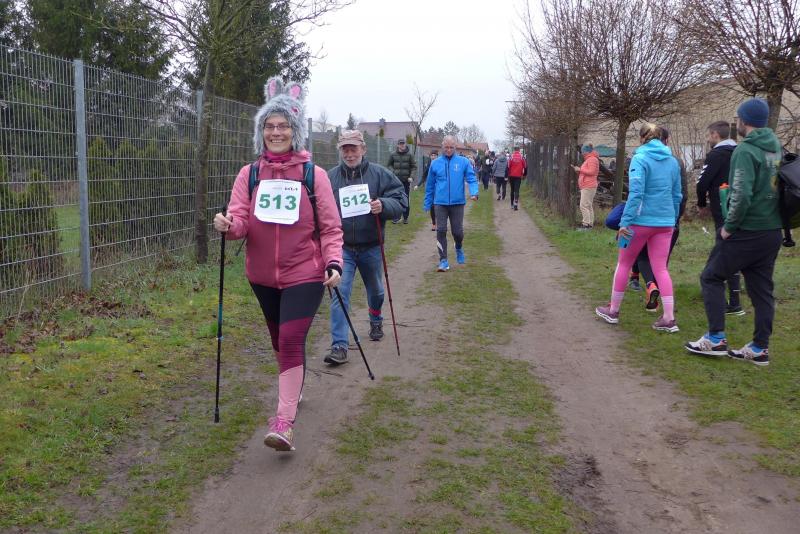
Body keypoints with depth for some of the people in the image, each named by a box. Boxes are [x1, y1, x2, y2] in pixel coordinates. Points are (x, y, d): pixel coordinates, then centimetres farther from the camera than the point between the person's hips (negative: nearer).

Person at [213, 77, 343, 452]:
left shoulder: (314, 175, -6)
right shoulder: (249, 174, 1)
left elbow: (330, 227, -3)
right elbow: (240, 221, -6)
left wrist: (333, 263, -16)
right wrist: (227, 225, -29)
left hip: (304, 275, -4)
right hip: (263, 276, 4)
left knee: (291, 340, -14)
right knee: (279, 340, 19)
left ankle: (284, 423, -12)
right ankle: (293, 389, 46)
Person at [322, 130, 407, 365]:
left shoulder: (379, 174, -6)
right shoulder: (330, 177, -2)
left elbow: (401, 200, -6)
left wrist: (384, 205, -26)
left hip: (371, 247, 1)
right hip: (342, 247, -1)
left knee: (375, 290, 22)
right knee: (340, 294, -11)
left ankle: (376, 322, 51)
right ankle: (339, 346, -10)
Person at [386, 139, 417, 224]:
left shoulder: (410, 155, 0)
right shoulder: (393, 154, 4)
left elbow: (414, 167, 1)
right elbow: (388, 165, 14)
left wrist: (411, 177, -10)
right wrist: (392, 172, -3)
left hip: (406, 180, -1)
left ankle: (405, 217, 11)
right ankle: (397, 217, 9)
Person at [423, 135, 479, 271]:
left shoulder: (463, 162, 0)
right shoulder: (435, 163, 4)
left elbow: (472, 179, -2)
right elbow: (430, 185, 11)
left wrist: (474, 192, -21)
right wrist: (427, 204, 14)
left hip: (457, 203, -1)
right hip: (440, 203, 1)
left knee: (458, 231, 6)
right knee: (441, 231, -5)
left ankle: (459, 248, 39)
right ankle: (443, 260, 3)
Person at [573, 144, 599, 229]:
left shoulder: (592, 159, -9)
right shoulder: (588, 159, 23)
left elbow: (591, 172, -20)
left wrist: (580, 169, -13)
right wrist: (578, 169, 14)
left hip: (588, 187, -11)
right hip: (586, 186, 11)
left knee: (584, 206, -14)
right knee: (589, 206, 10)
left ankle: (586, 224, -15)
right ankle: (590, 224, 12)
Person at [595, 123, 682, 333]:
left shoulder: (640, 159, -9)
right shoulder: (672, 161, 10)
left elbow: (636, 193, -18)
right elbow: (677, 195, 15)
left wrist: (625, 221, -17)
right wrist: (673, 219, 25)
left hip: (641, 221, -5)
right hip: (665, 223, 5)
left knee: (623, 264, 11)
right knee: (660, 268, 7)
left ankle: (613, 311, 21)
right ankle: (669, 318, 2)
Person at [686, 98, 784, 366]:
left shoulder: (745, 150, -16)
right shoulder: (777, 148, 10)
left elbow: (742, 195, -24)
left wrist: (729, 226, -14)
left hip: (747, 232, -8)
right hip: (773, 231, 8)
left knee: (711, 277, 6)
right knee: (761, 288, 12)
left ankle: (716, 339, 5)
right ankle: (760, 348, 16)